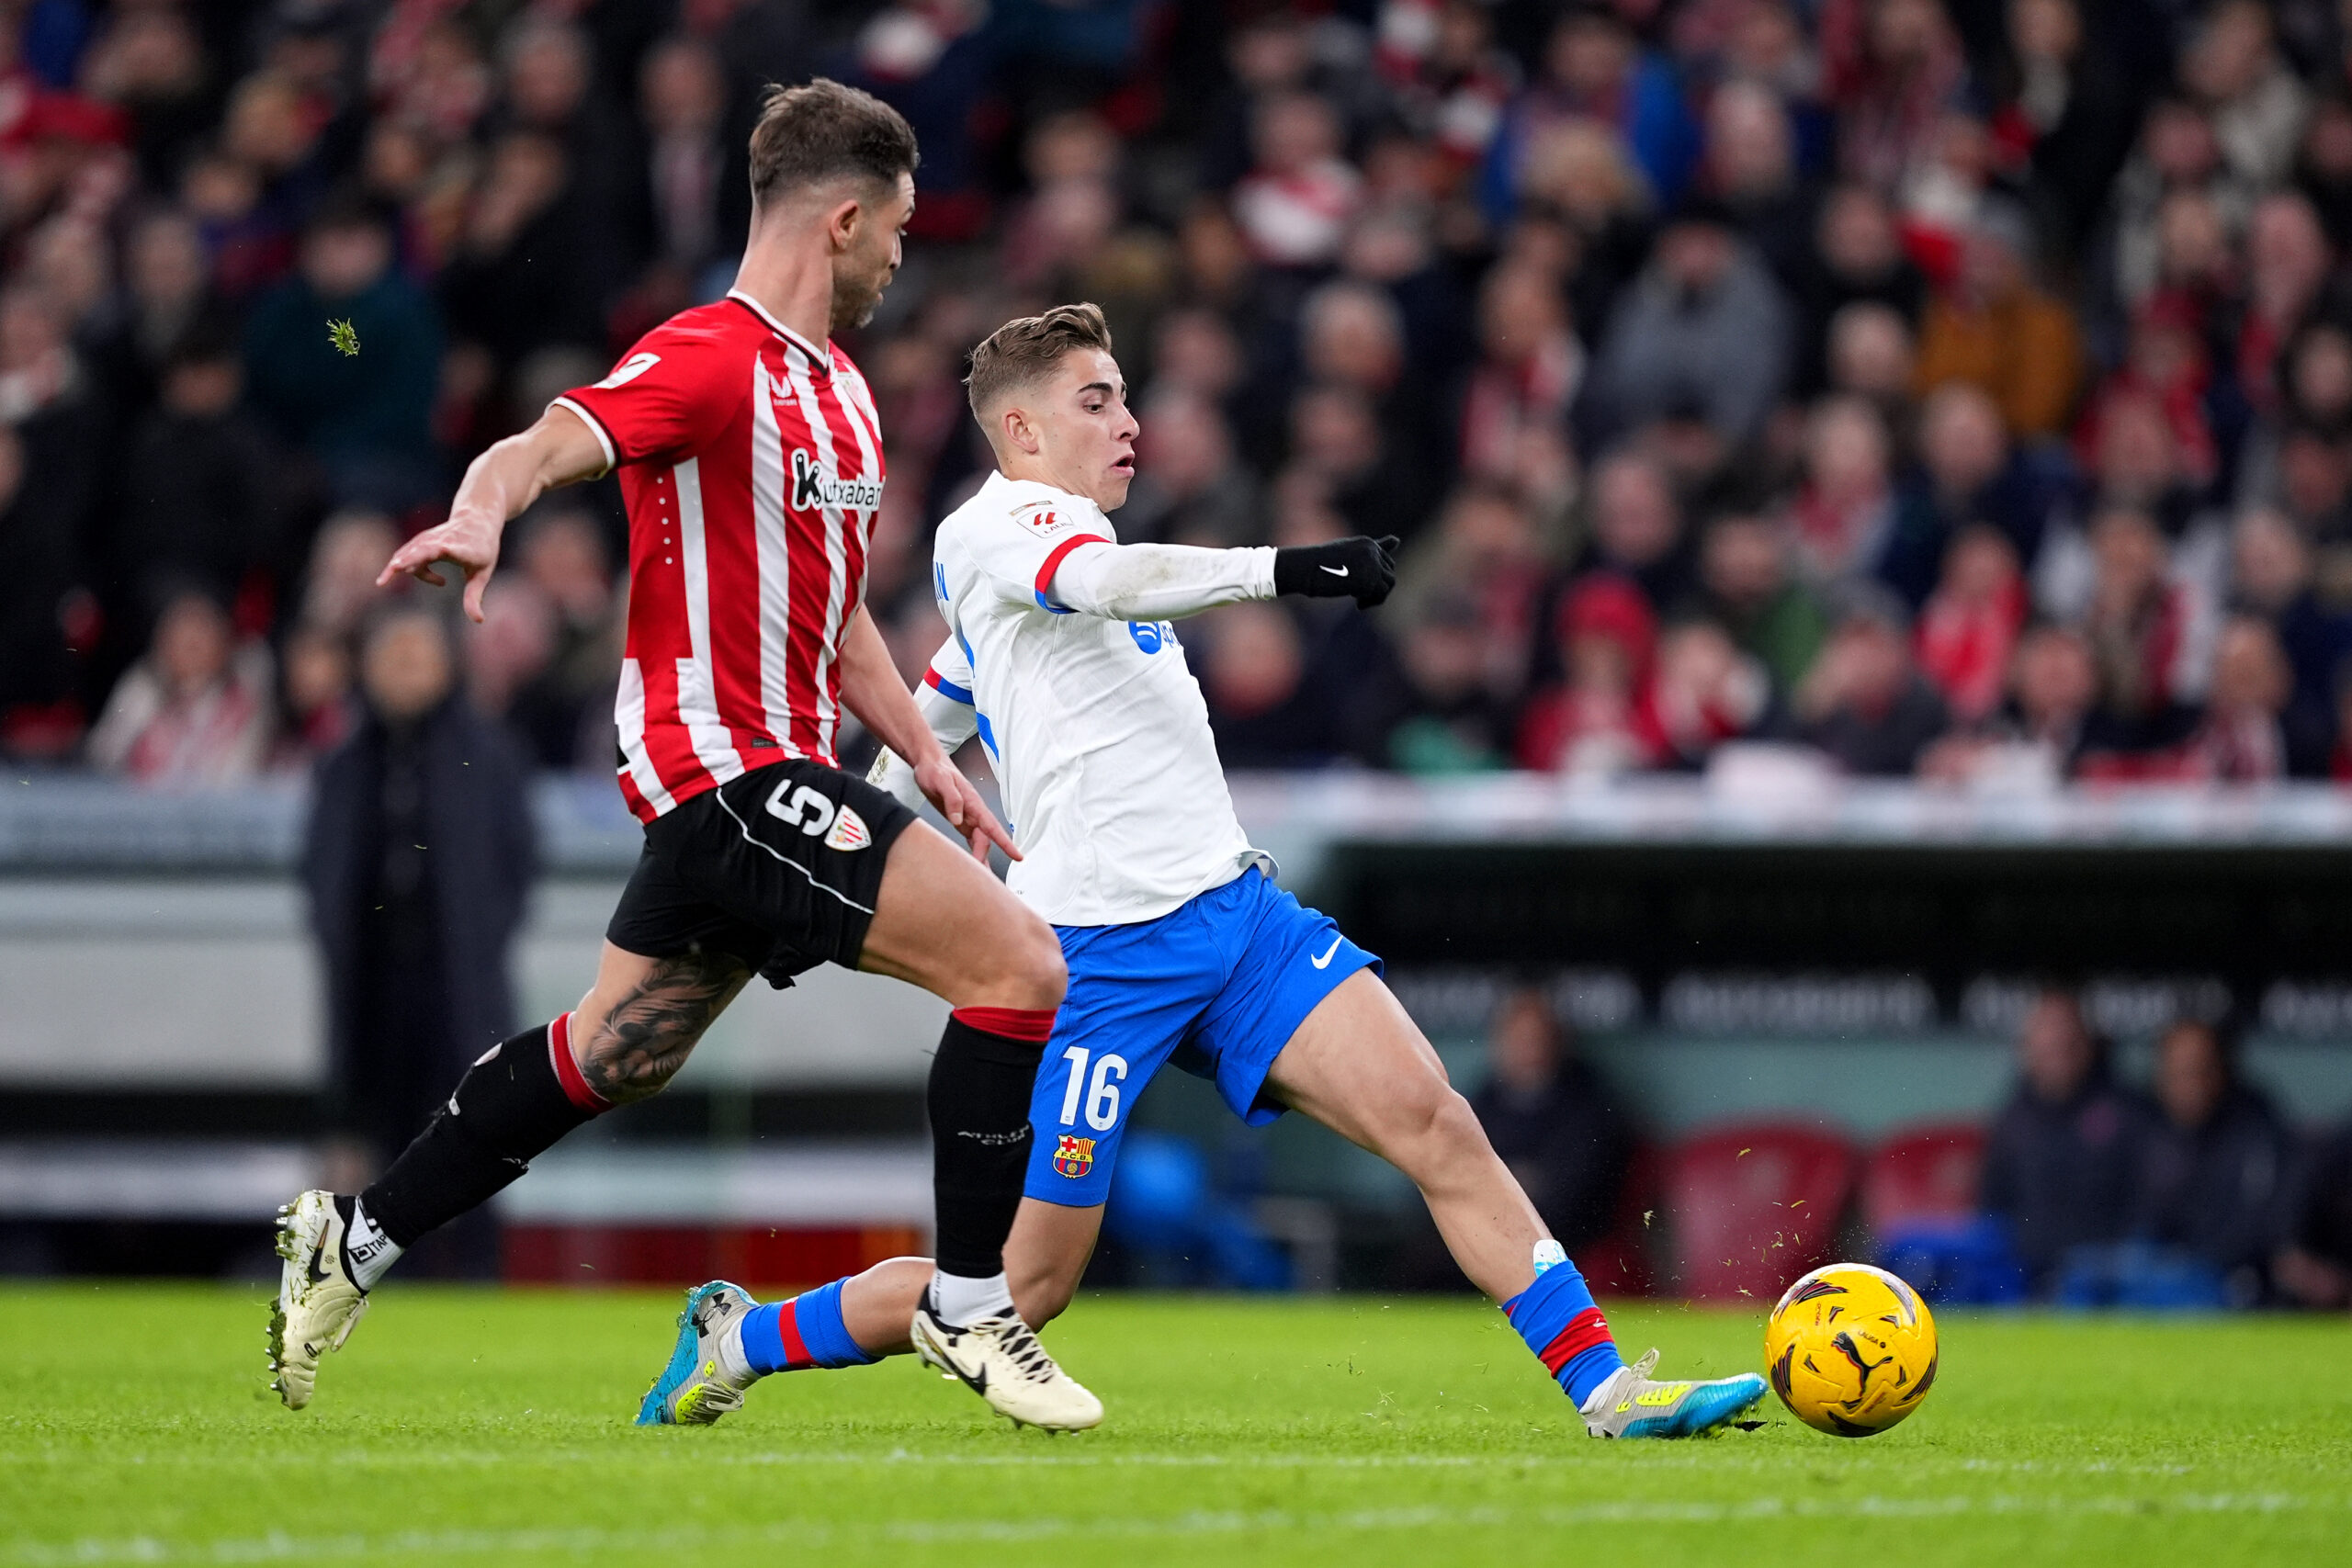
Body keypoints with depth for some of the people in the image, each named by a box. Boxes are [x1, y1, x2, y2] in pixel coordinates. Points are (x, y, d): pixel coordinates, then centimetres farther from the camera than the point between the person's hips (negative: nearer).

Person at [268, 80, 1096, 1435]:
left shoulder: (838, 387, 17)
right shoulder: (712, 360, -14)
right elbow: (549, 445, -30)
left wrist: (924, 756, 20)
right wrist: (485, 514, -51)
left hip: (761, 782, 10)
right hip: (731, 764, -10)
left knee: (612, 1056, 17)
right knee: (1019, 964, -15)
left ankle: (357, 1238, 27)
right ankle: (968, 1308, -8)